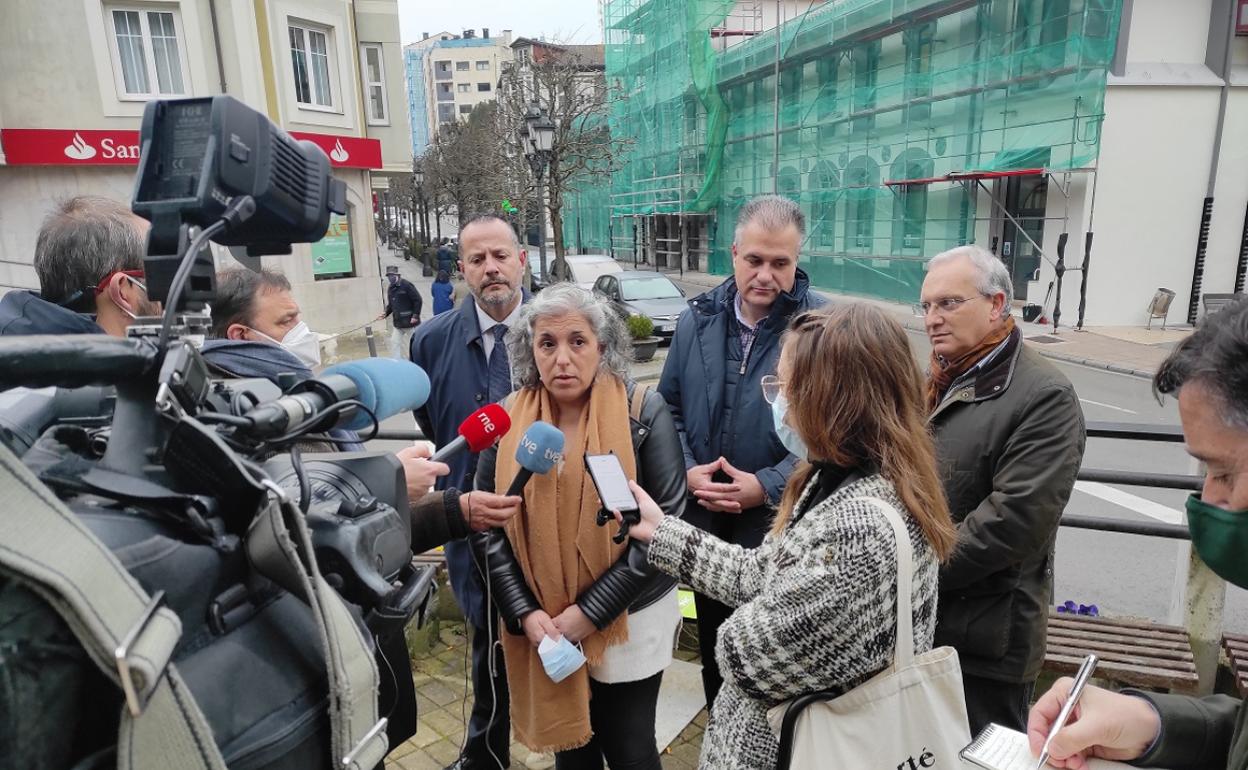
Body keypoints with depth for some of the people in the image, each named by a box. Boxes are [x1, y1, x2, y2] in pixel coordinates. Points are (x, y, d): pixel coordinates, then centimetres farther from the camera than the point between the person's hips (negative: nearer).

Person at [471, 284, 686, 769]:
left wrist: (591, 611, -16)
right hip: (539, 625, 3)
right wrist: (524, 612, -10)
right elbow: (488, 527, 0)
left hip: (629, 619, -2)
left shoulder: (644, 414, -13)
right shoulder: (507, 421, -4)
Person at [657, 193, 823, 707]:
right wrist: (686, 470, -8)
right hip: (704, 522, 5)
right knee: (714, 650, 24)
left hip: (779, 530, -4)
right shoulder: (698, 319, 1)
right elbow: (669, 407, 7)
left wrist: (767, 486, -19)